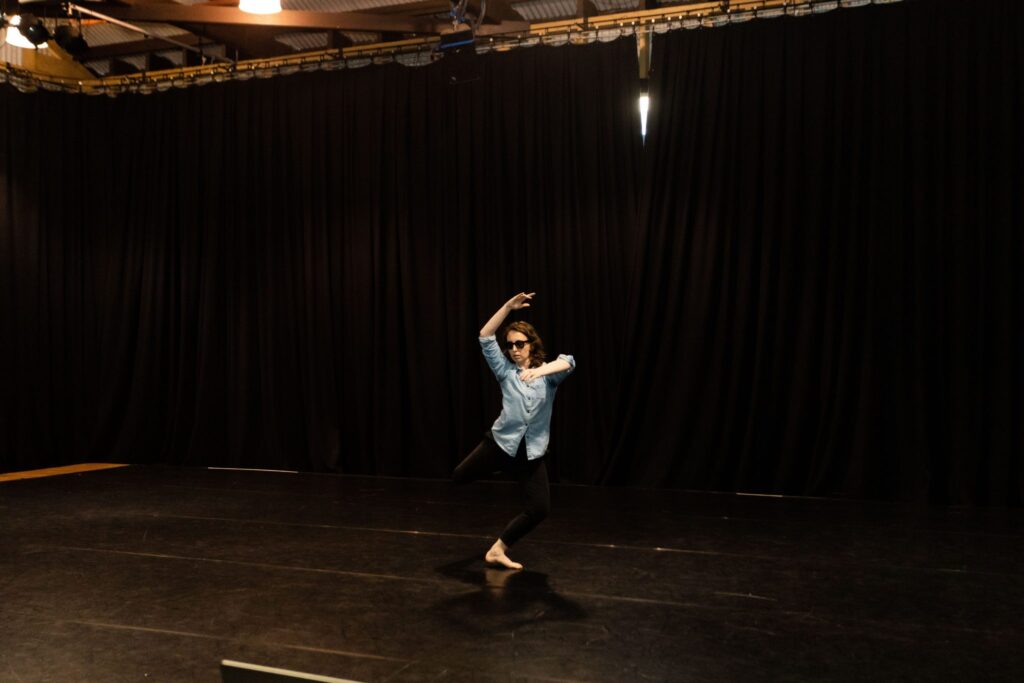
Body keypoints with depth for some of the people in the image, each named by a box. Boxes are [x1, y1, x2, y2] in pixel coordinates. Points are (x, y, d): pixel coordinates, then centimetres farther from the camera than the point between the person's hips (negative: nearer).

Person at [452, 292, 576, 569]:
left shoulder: (548, 373, -2)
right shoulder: (505, 370, 0)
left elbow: (568, 362, -25)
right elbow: (485, 338, -12)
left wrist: (541, 370, -45)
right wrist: (508, 307, -20)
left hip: (531, 452, 0)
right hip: (500, 442, 0)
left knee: (540, 508, -5)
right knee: (459, 477, 7)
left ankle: (498, 549, 10)